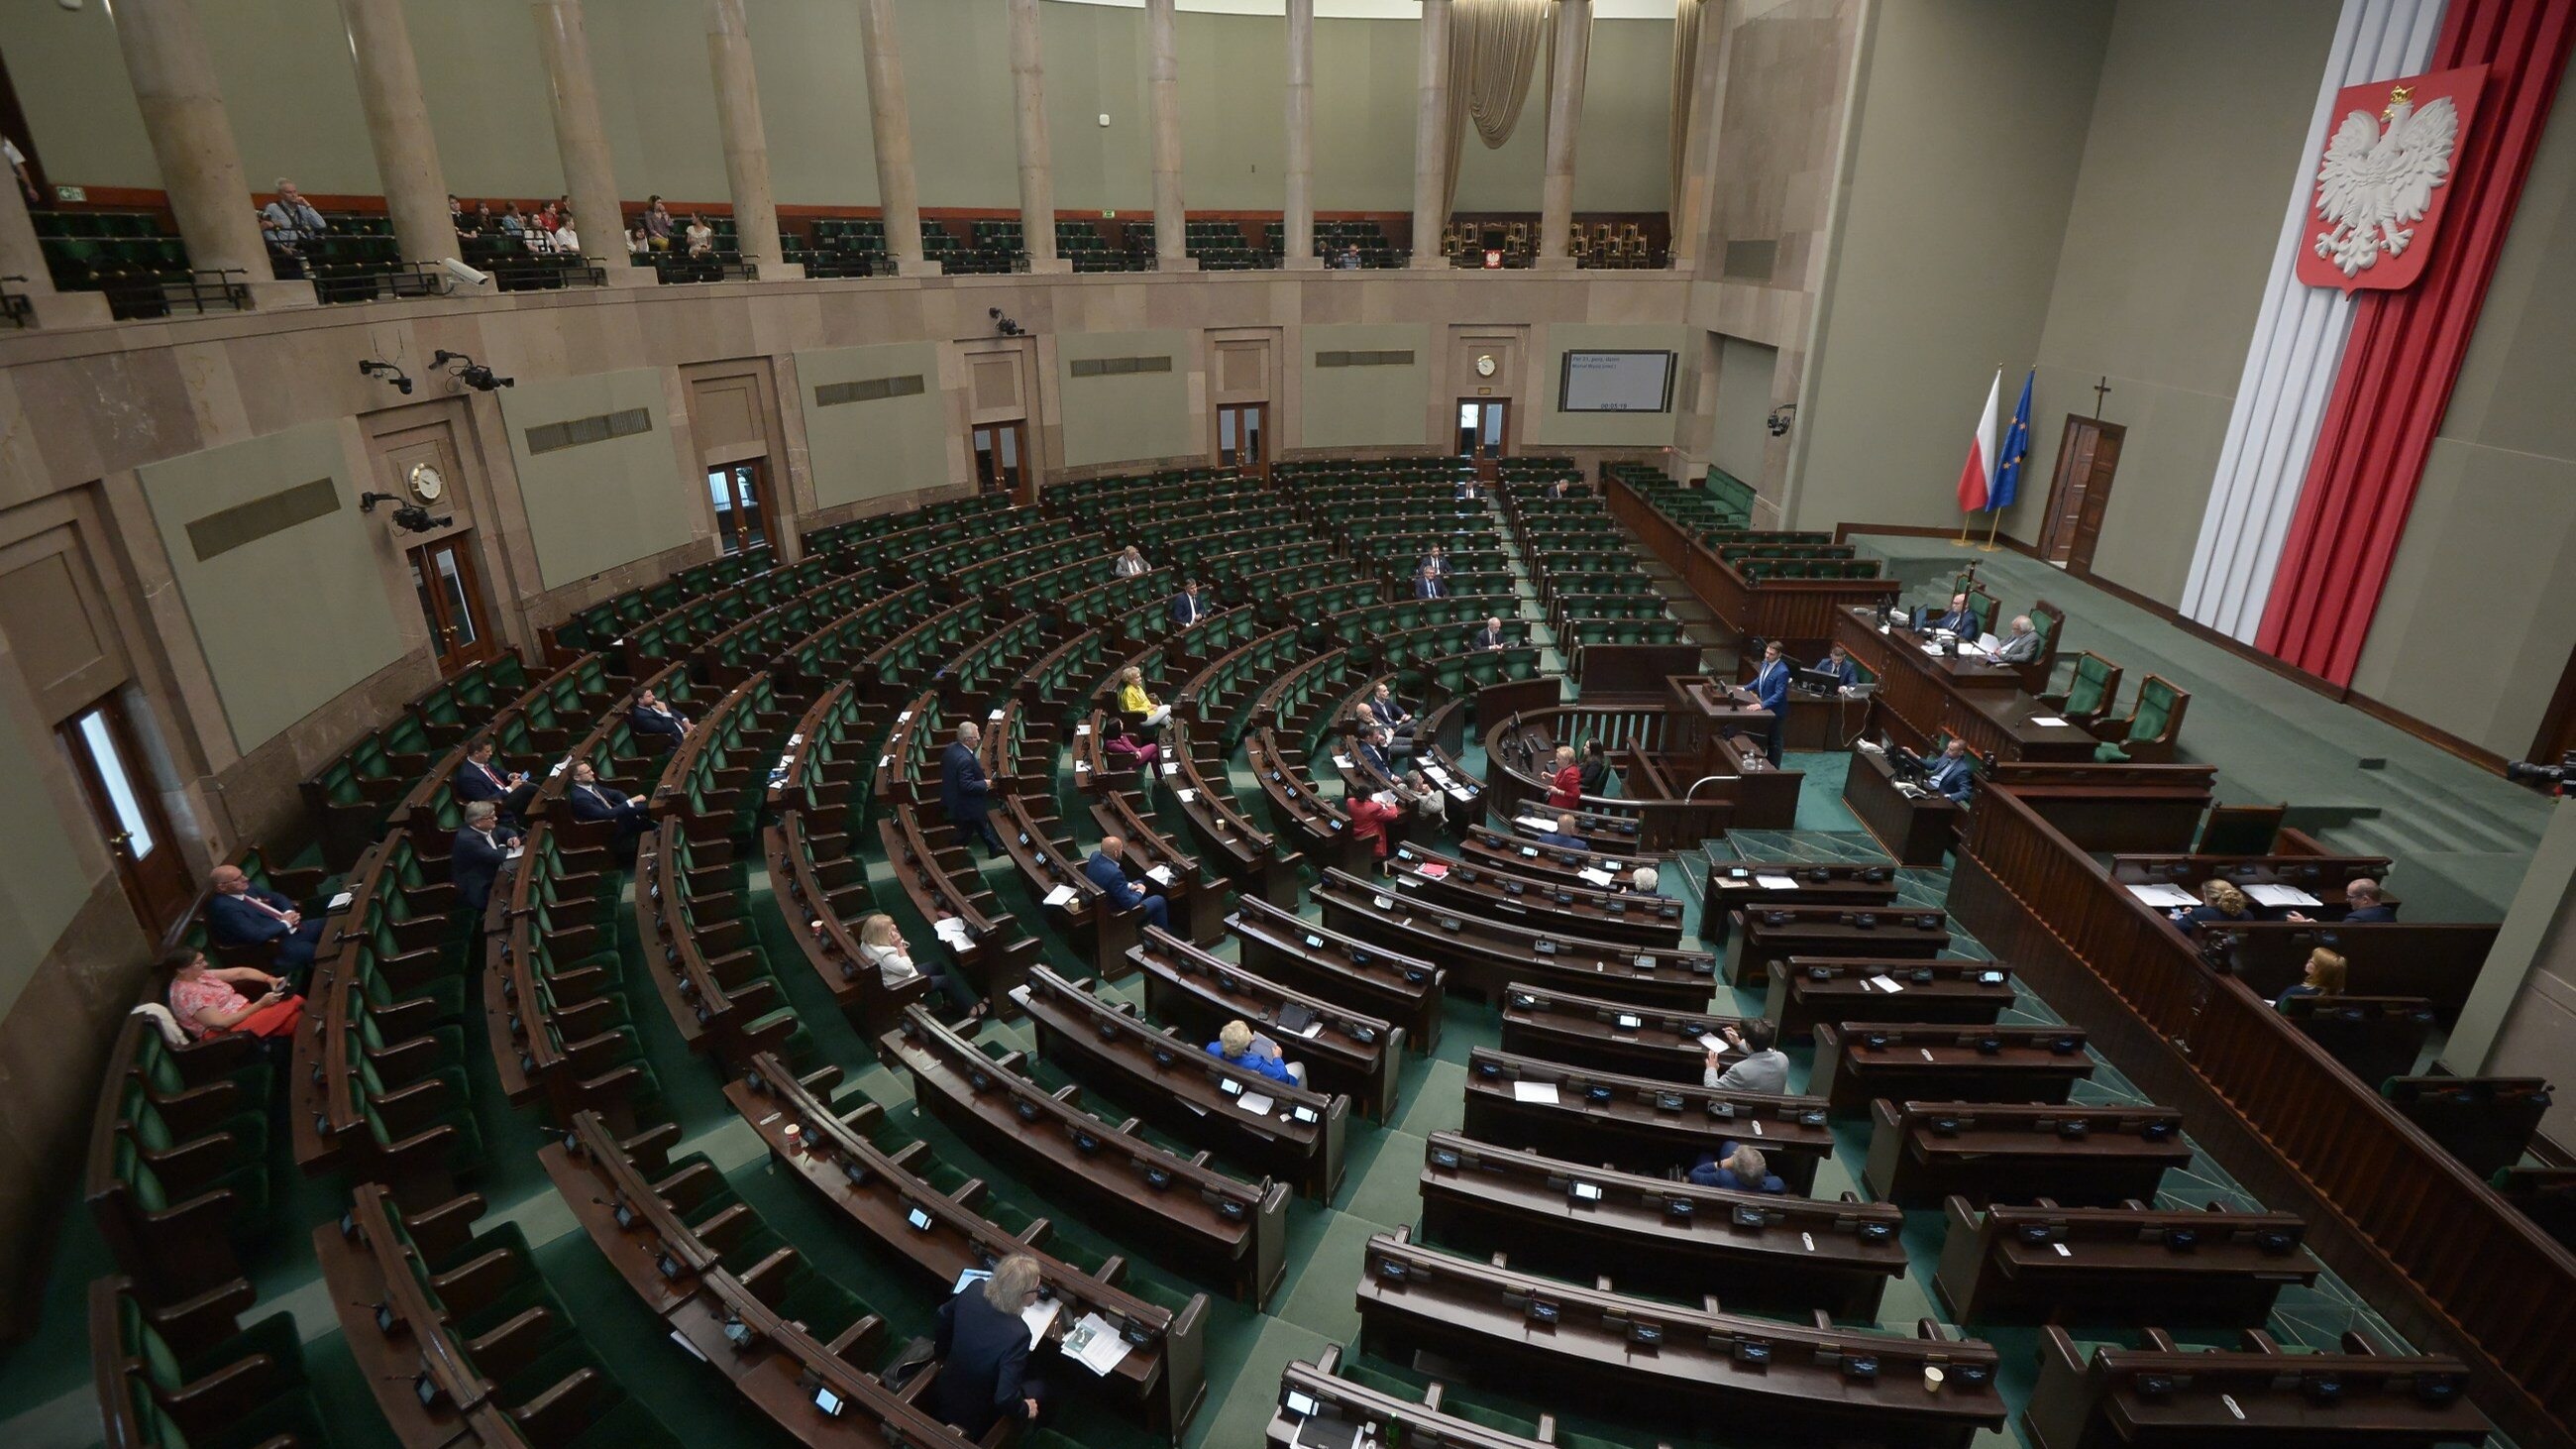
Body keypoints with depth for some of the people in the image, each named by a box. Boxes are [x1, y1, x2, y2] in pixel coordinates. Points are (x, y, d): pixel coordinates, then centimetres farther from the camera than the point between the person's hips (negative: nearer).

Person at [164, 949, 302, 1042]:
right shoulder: (188, 995, -18)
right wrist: (261, 1004, -23)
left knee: (295, 1001, -13)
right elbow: (221, 1023, -22)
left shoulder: (200, 976, 8)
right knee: (291, 1007, -24)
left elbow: (240, 972, 12)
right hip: (227, 1032, -9)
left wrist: (270, 979, -5)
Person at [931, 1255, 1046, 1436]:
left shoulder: (975, 1289, -19)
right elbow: (1005, 1398, -31)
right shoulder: (1017, 1334, -37)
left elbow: (944, 1314, 1)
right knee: (1039, 1388, 17)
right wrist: (1024, 1410, -10)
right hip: (974, 1416, -6)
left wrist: (941, 1349, 21)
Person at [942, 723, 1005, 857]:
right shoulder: (965, 759, -34)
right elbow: (967, 786, -32)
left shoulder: (951, 748, -6)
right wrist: (985, 784, -17)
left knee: (982, 823, 25)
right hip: (965, 807, -9)